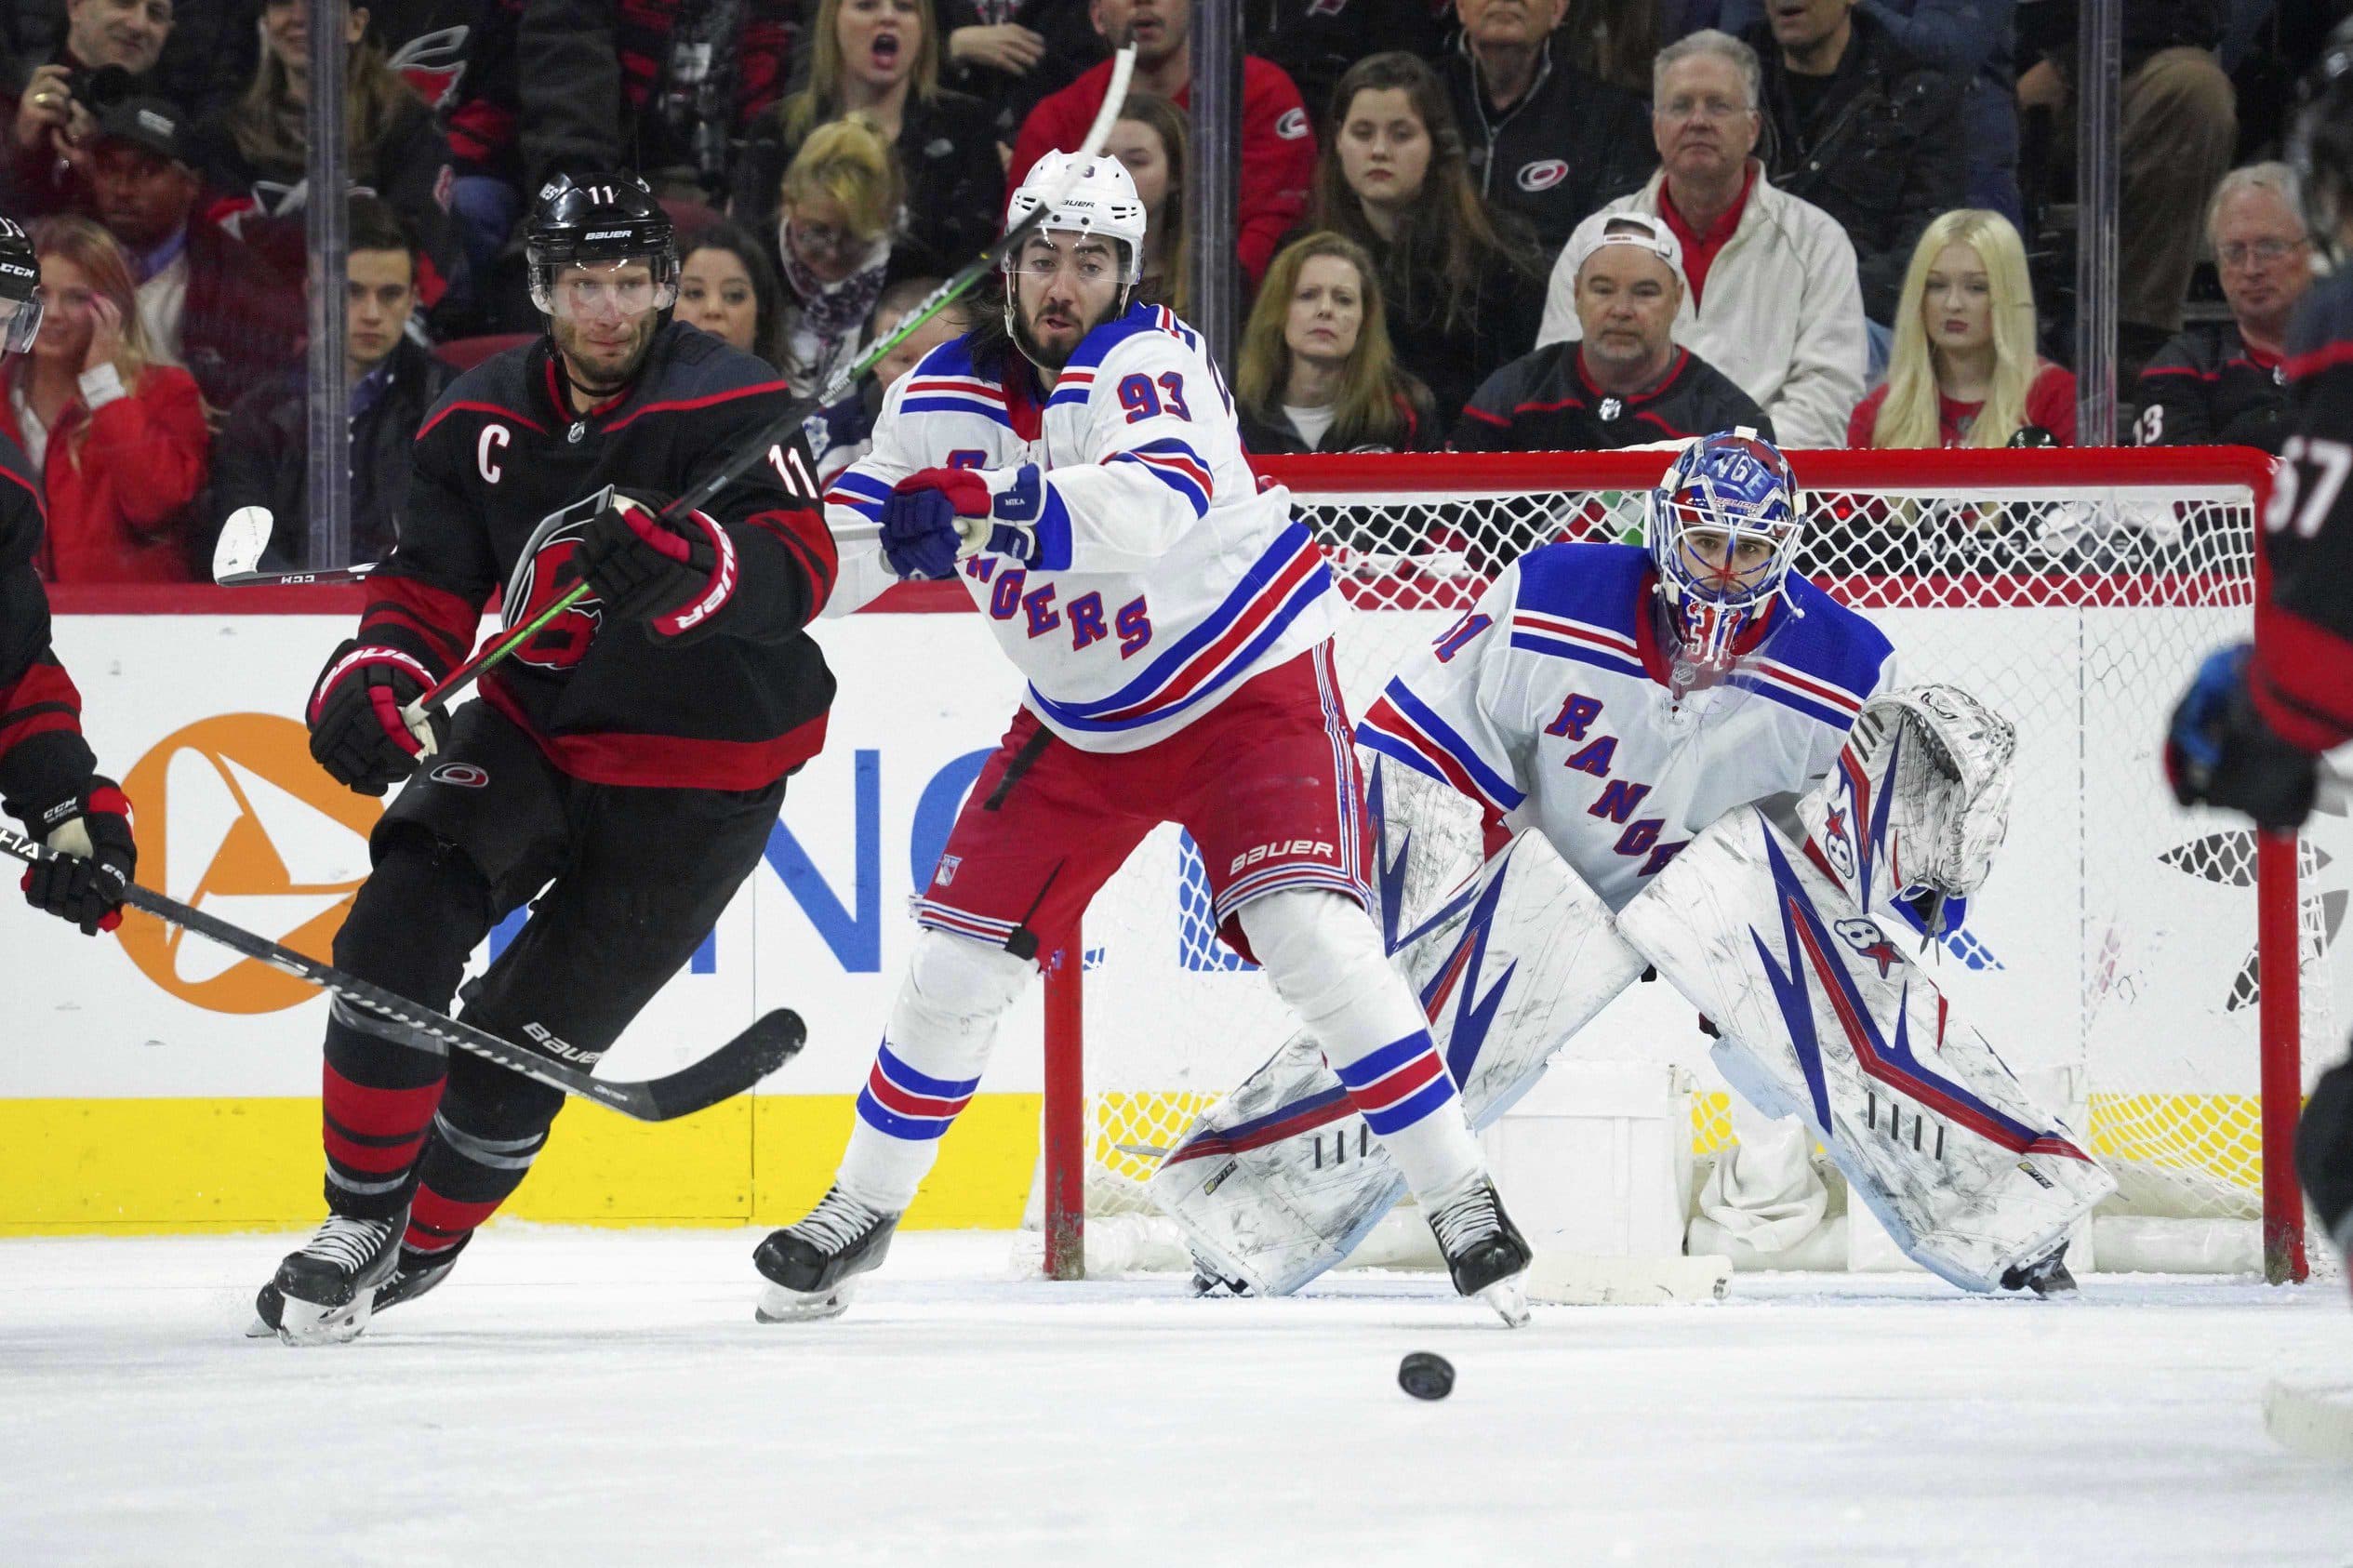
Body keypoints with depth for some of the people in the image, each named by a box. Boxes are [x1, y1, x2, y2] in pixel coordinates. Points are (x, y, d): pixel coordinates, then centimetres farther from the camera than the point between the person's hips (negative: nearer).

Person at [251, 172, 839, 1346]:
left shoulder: (730, 405, -16)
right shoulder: (484, 422, 0)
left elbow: (801, 568, -27)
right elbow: (431, 580, 3)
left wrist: (682, 563, -47)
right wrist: (373, 677, -18)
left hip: (696, 771, -4)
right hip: (530, 730, 4)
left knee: (531, 1029, -3)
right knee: (398, 933, -16)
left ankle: (420, 1245, 20)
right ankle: (358, 1223, -1)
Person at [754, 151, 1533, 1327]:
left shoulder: (1147, 357, -22)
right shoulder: (947, 393, -4)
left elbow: (1160, 498, -42)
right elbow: (849, 549, -1)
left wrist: (992, 505, -56)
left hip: (1248, 688, -5)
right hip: (1081, 725, 5)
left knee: (1311, 938, -22)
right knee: (961, 955, 3)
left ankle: (1460, 1201, -13)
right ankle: (860, 1210, 21)